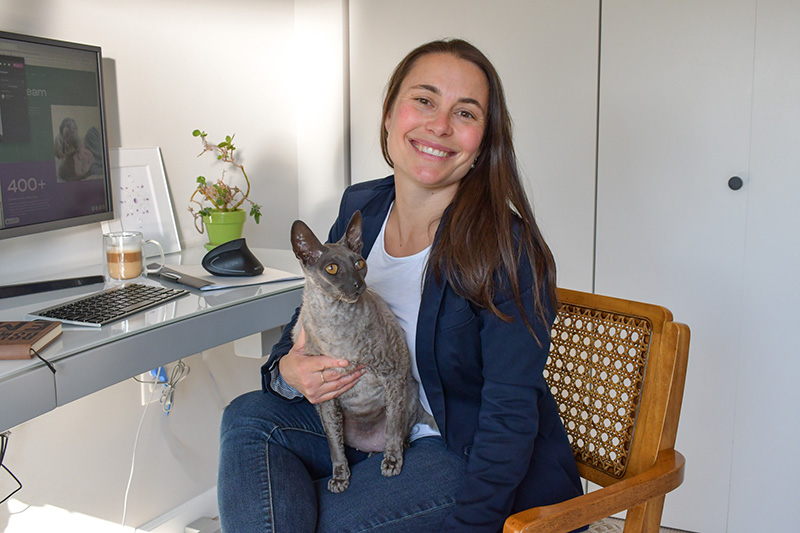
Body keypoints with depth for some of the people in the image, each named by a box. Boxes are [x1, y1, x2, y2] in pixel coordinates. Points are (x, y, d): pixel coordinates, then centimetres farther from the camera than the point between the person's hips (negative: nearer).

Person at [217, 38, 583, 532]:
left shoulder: (507, 248, -22)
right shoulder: (360, 207, -2)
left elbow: (510, 416, -21)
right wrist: (287, 371, -14)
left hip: (470, 458, -6)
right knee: (249, 416, -11)